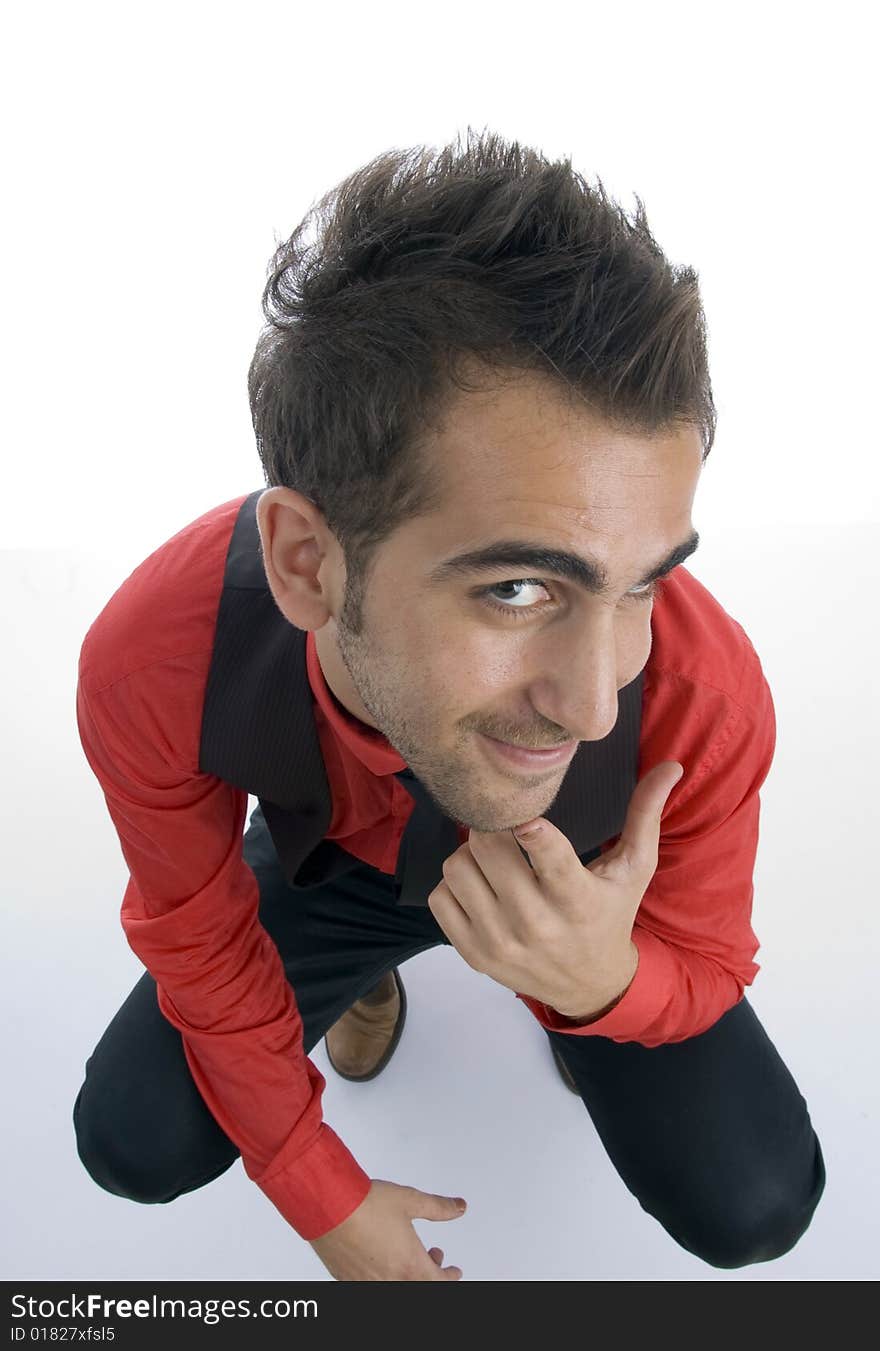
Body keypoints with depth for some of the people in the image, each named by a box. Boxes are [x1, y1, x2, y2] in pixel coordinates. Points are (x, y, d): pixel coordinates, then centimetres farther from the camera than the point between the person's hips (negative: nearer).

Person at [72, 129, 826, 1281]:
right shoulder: (149, 663, -37)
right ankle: (365, 970, 20)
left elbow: (705, 982, -17)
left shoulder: (705, 691, -38)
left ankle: (555, 1003, 18)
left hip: (587, 901, 0)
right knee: (135, 1143, -8)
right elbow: (197, 945, -16)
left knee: (750, 1204, -13)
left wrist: (604, 982, -43)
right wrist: (325, 1198, -5)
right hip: (332, 857, 1)